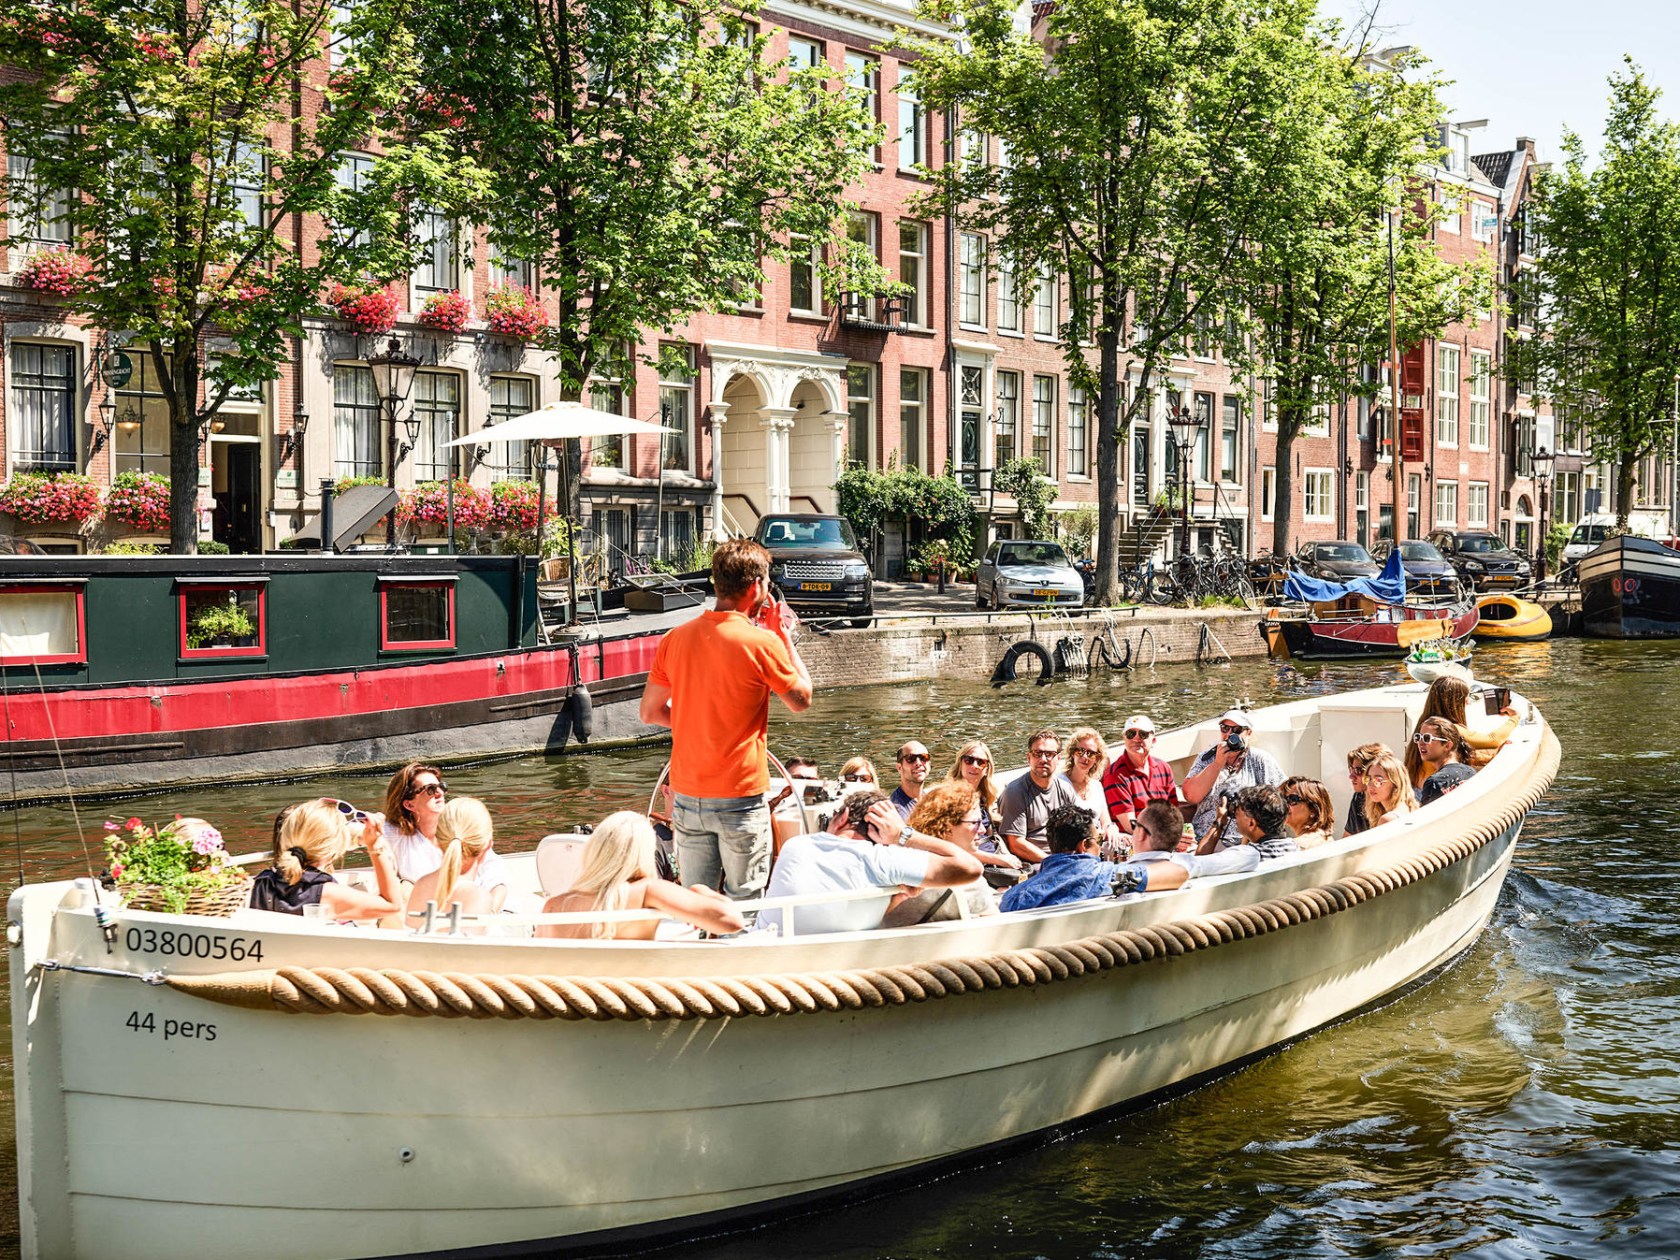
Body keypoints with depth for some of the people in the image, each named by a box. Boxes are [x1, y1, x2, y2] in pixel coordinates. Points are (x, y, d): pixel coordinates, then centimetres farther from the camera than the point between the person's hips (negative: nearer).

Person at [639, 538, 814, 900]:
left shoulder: (675, 638, 2)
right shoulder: (762, 643, -12)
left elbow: (650, 713, 10)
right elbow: (802, 700, 3)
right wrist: (785, 637, 9)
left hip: (687, 796, 5)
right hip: (740, 798, -5)